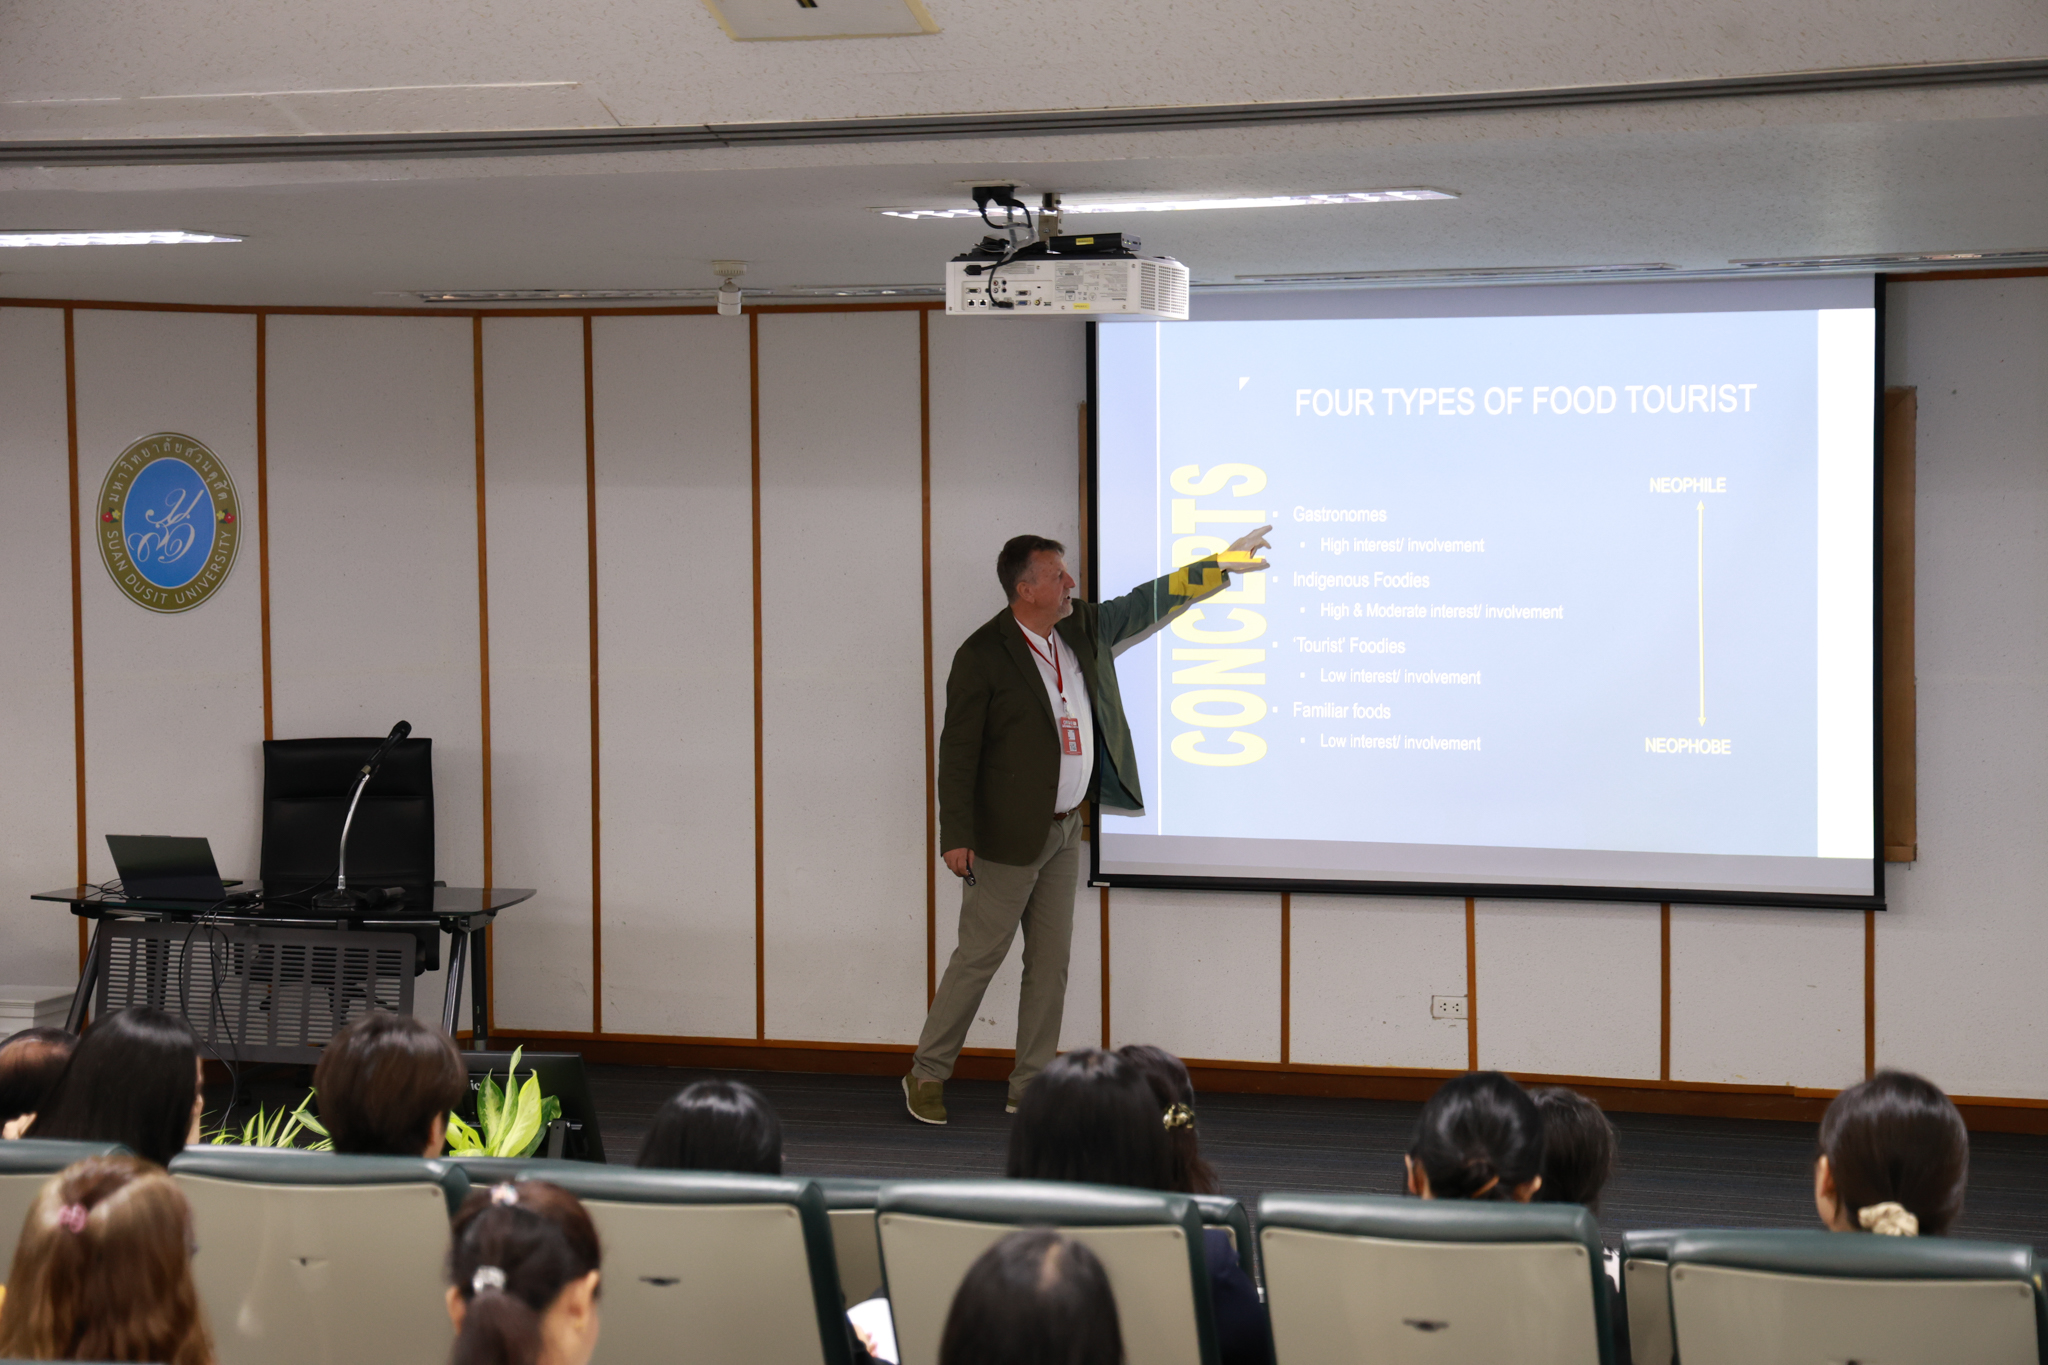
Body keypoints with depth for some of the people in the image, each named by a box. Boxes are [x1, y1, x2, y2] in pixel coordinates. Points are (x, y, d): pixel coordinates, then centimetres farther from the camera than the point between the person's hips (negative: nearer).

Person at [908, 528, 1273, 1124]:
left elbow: (1145, 604, 15)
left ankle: (1031, 1086, 17)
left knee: (1051, 962, 9)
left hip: (1064, 830, 7)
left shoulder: (1080, 627, 4)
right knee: (979, 957, -1)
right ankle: (926, 1075, 12)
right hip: (1009, 836, -7)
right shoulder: (982, 656, -15)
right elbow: (957, 750, -14)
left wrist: (1222, 565, 13)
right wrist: (957, 836, -16)